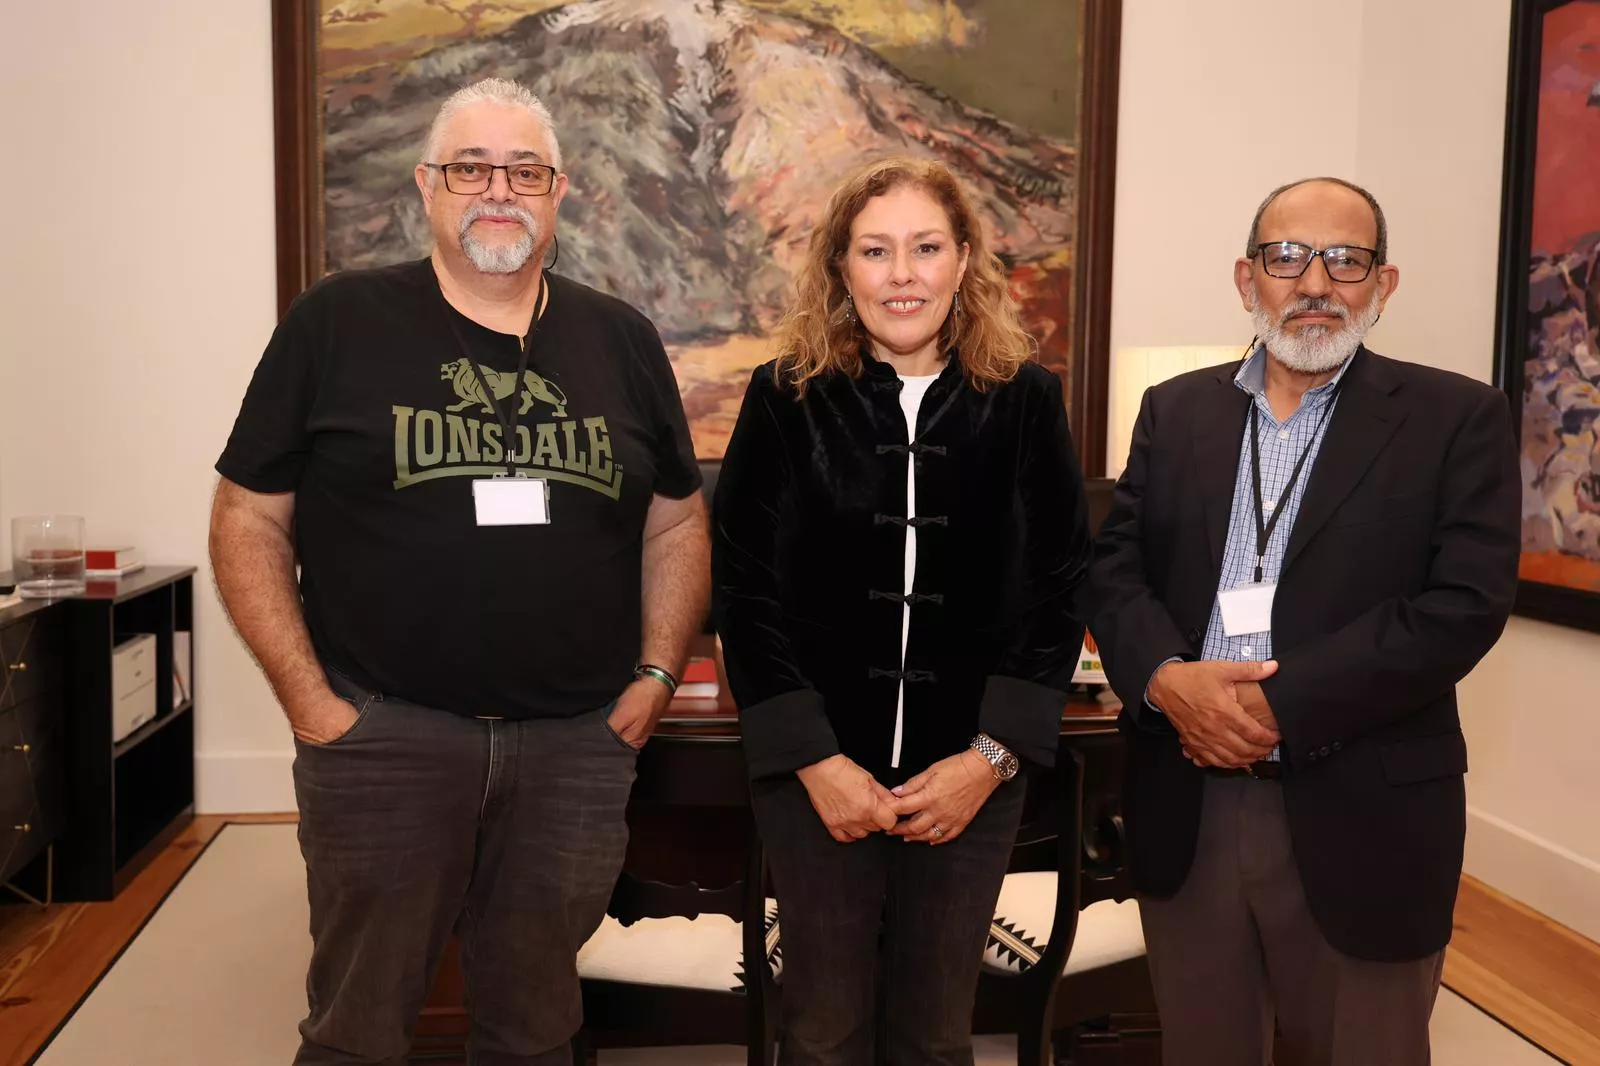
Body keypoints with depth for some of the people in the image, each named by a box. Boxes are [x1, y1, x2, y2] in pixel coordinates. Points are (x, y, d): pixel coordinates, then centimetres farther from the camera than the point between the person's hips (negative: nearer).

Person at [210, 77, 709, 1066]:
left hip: (577, 746, 3)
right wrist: (310, 702, -7)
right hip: (382, 735, -2)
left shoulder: (623, 341, 8)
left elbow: (677, 521, 13)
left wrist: (656, 677, 3)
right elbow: (249, 518, 0)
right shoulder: (339, 322, -1)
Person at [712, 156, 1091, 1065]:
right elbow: (746, 592, -4)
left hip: (970, 773, 1)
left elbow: (1058, 591, 0)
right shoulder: (787, 398, -3)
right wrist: (814, 760, -10)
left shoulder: (1024, 401, -1)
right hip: (818, 769, 0)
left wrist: (992, 756, -8)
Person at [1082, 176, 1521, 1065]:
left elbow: (1465, 604, -12)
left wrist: (1279, 704, -18)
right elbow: (1114, 569, 4)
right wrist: (1168, 679, -17)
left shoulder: (1457, 418, -1)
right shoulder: (1175, 411, 10)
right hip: (1188, 811, 3)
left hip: (1359, 819, -3)